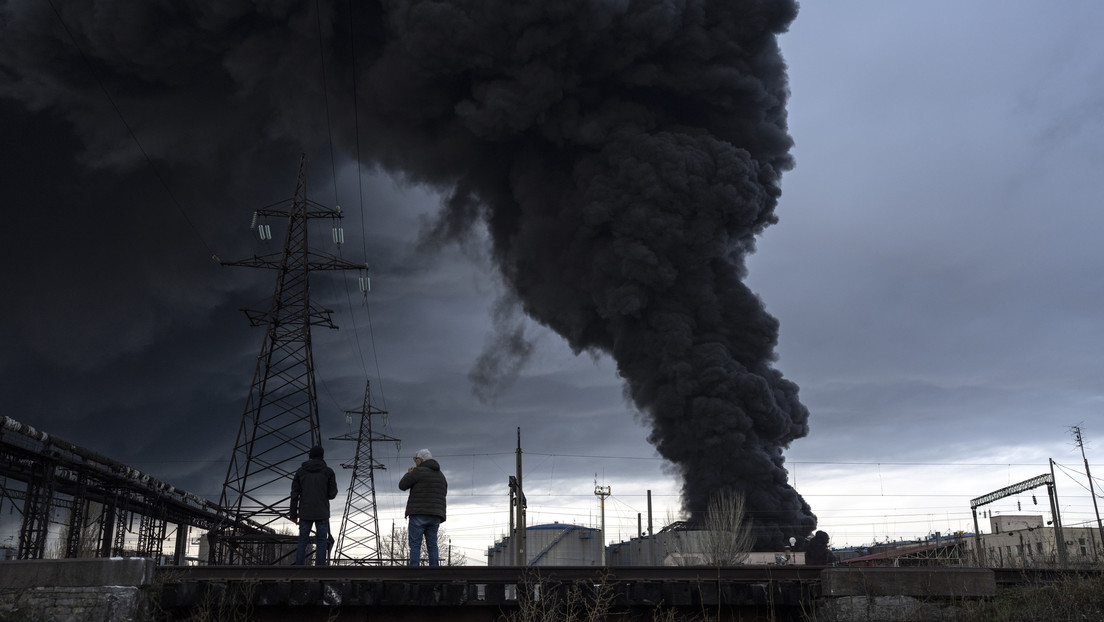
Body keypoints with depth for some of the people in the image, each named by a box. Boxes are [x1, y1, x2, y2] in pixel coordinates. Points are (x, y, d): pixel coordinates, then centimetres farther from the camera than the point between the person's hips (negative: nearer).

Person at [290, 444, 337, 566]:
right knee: (321, 544, 3)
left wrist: (293, 515, 7)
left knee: (302, 542, 11)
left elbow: (294, 494, 1)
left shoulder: (300, 471, 3)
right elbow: (332, 494, -4)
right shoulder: (328, 471, -3)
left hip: (305, 512, 2)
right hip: (322, 513, -2)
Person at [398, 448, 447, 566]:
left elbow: (402, 486, 1)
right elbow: (443, 494, 22)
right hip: (435, 516, 6)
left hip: (418, 513, -6)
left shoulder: (418, 472, -5)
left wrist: (408, 474, 16)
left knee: (415, 545, -4)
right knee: (432, 545, 5)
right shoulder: (441, 475, 18)